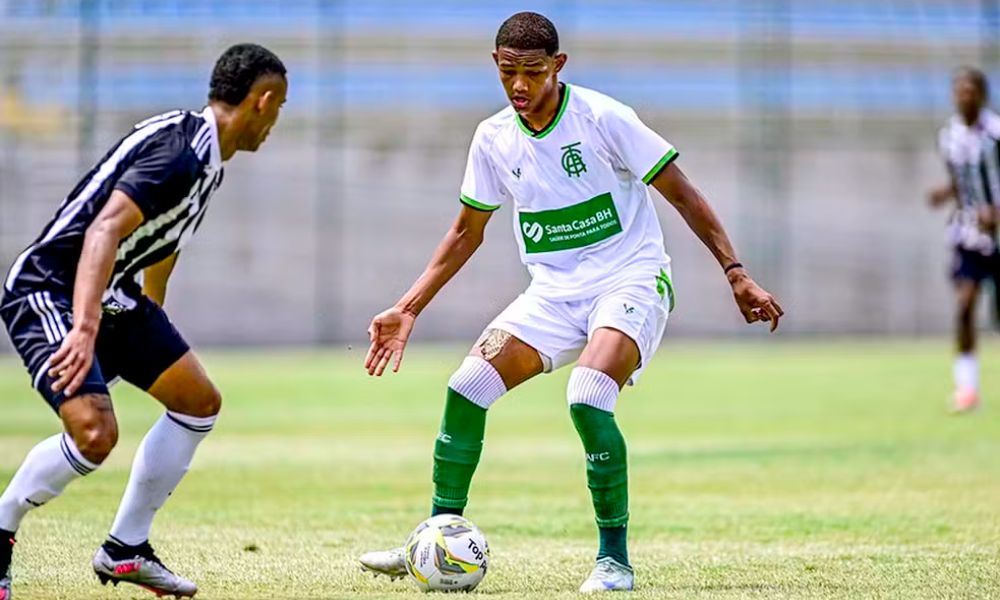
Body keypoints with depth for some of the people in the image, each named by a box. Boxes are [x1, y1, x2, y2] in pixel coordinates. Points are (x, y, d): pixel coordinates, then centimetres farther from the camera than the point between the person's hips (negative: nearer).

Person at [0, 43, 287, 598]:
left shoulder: (204, 156, 11)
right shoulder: (179, 151, -21)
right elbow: (104, 230, -33)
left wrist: (153, 337, 39)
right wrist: (85, 328, -44)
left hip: (110, 296, 11)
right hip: (48, 291, -11)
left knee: (199, 402, 10)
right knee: (94, 432, -26)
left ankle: (125, 549, 17)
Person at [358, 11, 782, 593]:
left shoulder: (602, 118, -13)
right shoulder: (494, 139, 2)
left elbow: (683, 195, -8)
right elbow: (466, 232, 16)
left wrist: (737, 274, -13)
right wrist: (408, 309, 11)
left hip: (631, 281, -5)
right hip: (553, 293, 5)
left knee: (587, 400, -30)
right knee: (467, 387, -12)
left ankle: (616, 560, -15)